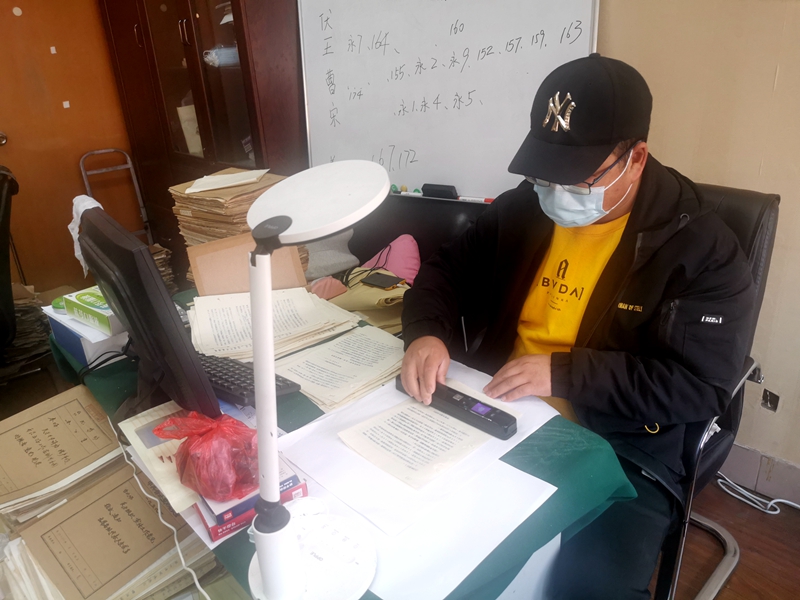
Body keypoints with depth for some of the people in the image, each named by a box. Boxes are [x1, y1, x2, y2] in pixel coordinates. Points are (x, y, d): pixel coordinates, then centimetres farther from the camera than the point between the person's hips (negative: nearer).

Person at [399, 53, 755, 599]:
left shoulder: (701, 246, -9)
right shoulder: (521, 210, 4)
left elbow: (704, 384, -13)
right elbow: (447, 270, 11)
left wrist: (564, 374, -22)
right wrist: (428, 332, -12)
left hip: (624, 454, -4)